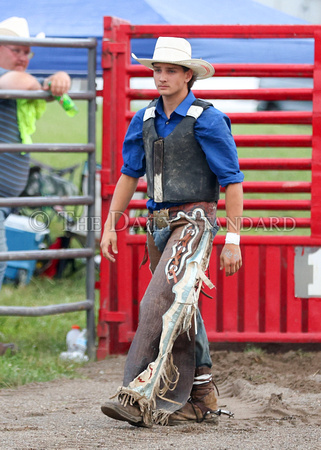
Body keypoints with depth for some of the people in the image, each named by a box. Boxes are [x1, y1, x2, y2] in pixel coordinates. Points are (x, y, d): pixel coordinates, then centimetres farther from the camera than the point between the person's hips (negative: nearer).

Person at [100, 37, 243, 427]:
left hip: (194, 223, -8)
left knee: (163, 305, -21)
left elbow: (232, 182, -8)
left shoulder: (207, 120, -9)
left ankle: (141, 396, -28)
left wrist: (233, 239, -12)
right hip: (158, 226, 8)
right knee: (183, 315, 12)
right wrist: (110, 225, 11)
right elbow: (129, 174, 18)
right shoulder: (145, 120, 10)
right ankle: (201, 401, 20)